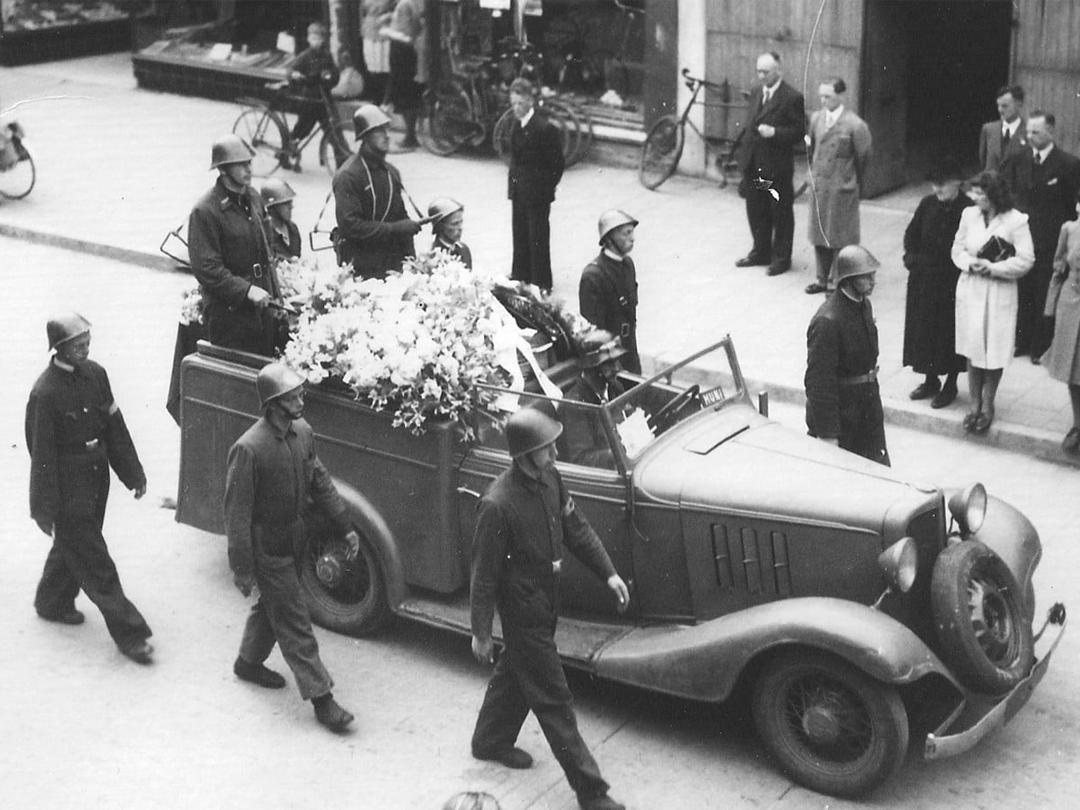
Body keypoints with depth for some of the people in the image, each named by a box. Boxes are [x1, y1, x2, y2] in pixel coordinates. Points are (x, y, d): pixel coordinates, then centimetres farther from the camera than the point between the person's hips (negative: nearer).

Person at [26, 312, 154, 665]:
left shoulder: (95, 374, -1)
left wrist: (133, 473, 10)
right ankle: (130, 634, 7)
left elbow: (115, 427, 7)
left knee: (73, 546, 25)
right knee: (95, 563, 1)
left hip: (97, 478, 7)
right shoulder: (44, 394, -21)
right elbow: (41, 454, -16)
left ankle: (53, 603, 48)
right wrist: (44, 510, -12)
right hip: (68, 487, -7)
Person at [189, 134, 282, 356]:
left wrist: (275, 295, 15)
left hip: (262, 304, 7)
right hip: (229, 311, -7)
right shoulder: (205, 211, -14)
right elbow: (206, 269, -18)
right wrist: (246, 290, -24)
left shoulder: (253, 199, 11)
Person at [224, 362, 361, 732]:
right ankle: (320, 697, 8)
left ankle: (249, 662, 48)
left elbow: (320, 481, 9)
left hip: (295, 540, 8)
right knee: (294, 622, 0)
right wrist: (241, 568, -17)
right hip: (267, 546, -7)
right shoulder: (249, 449, -26)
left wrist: (346, 527, 7)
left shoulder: (302, 432, -4)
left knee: (273, 604, 25)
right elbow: (236, 511, -20)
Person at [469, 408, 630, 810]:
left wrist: (608, 573, 5)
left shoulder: (549, 478, -6)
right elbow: (484, 574, -20)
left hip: (547, 599, 8)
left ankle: (490, 741, 51)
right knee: (553, 699, 1)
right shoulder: (498, 505, -29)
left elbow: (575, 527, 9)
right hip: (523, 611, -8)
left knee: (515, 672, 27)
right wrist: (480, 633, -13)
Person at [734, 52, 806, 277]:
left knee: (781, 214, 4)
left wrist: (774, 132, -23)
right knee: (756, 211, 14)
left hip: (777, 167, -7)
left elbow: (799, 131, -11)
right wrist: (744, 153, 14)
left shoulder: (792, 97, -11)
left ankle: (781, 258, 13)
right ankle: (761, 251, 29)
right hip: (754, 164, 7)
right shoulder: (756, 92, 11)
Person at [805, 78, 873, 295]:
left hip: (842, 189, -6)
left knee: (841, 237, 2)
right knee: (819, 234, 13)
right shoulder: (816, 119, 1)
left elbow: (864, 156, -4)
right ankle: (823, 279, 25)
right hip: (818, 186, 6)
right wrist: (814, 173, 15)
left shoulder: (855, 125, -16)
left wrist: (854, 180, 6)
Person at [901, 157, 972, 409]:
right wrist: (911, 257, -3)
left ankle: (950, 384, 22)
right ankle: (931, 380, 30)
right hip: (924, 280, 5)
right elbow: (911, 234, 9)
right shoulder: (927, 204, -1)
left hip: (954, 282, -5)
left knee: (950, 330, 6)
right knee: (924, 329, 13)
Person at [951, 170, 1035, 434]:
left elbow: (1025, 260, -11)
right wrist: (970, 263, -11)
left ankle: (988, 405, 19)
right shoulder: (969, 215, 1)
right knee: (972, 348, 8)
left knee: (994, 351, 4)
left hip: (1000, 293, -3)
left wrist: (992, 268, -17)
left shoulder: (1016, 221, -11)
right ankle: (975, 404, 19)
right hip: (970, 289, 3)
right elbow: (957, 249, 9)